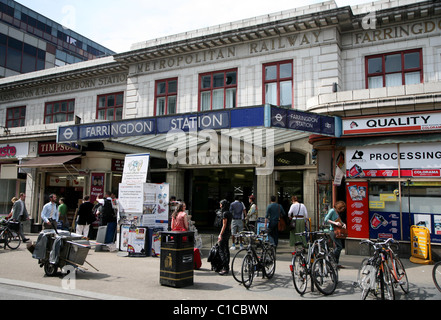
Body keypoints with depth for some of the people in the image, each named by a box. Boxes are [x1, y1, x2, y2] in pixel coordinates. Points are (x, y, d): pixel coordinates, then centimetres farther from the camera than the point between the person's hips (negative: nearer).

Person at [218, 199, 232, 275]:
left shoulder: (225, 213, -16)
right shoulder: (230, 213, 12)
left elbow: (224, 225, -19)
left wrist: (220, 234, -17)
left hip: (224, 233, -10)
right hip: (228, 232, 10)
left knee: (221, 250, -7)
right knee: (226, 249, 14)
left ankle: (225, 268, -12)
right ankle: (227, 267, 19)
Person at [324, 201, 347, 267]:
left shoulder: (337, 212, 17)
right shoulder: (332, 211, -10)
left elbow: (339, 221, 22)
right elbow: (326, 220, -18)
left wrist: (343, 224, 1)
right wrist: (335, 223, -24)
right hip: (333, 231, -9)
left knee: (338, 247, 9)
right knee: (339, 246, -13)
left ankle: (336, 263, 15)